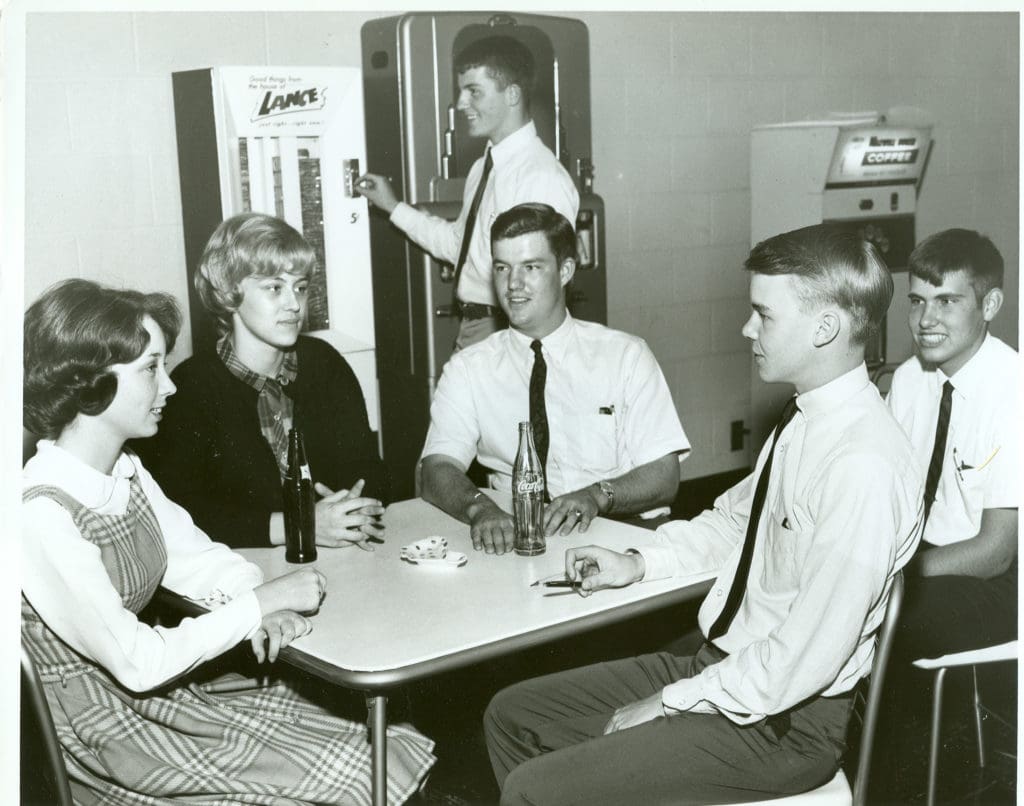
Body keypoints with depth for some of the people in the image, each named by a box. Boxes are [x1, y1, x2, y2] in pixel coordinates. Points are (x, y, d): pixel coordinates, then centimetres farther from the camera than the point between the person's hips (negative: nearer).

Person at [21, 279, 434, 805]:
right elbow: (139, 663, -25)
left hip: (152, 689, 7)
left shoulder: (127, 474, 2)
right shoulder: (42, 515, -25)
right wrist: (261, 602, -19)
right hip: (97, 736, -7)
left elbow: (201, 560, 6)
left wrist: (265, 609, -15)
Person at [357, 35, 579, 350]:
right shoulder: (482, 169, 10)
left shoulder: (542, 178, -18)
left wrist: (499, 331, -21)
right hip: (471, 333, 8)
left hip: (511, 338, -8)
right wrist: (393, 206, 19)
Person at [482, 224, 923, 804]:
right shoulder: (807, 419, 3)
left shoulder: (864, 466, -27)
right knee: (512, 713, 11)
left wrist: (669, 703, -16)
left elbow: (804, 660, -26)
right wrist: (640, 563, 7)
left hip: (783, 723, -9)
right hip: (721, 665, 9)